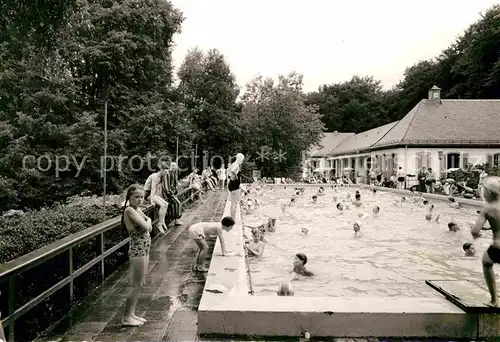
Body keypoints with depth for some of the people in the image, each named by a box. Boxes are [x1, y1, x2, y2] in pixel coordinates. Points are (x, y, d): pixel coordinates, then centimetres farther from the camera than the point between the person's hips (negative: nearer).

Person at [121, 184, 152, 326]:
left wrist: (147, 222, -6)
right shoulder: (129, 210, -17)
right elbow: (145, 226, -23)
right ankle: (126, 318, 13)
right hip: (137, 251, -9)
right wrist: (148, 220, -5)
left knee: (140, 284, 16)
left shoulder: (138, 209, 10)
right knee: (137, 285, 0)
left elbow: (150, 227, 12)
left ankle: (131, 313, 28)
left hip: (144, 249, 9)